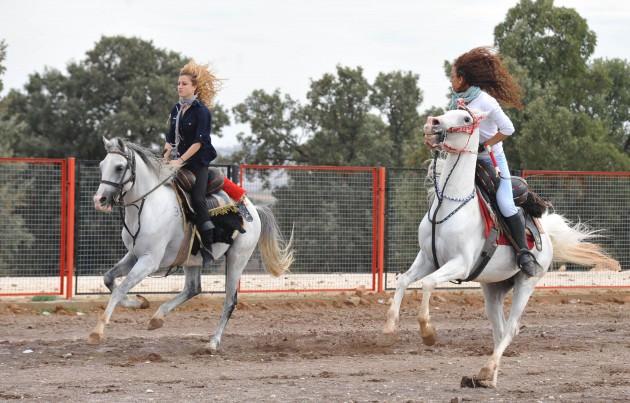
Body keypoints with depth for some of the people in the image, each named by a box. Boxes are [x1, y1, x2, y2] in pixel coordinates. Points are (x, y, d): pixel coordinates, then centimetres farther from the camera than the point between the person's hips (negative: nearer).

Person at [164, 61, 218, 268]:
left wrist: (180, 161, -20)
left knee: (197, 199, -20)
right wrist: (166, 159, 1)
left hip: (197, 162, -7)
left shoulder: (201, 111, -10)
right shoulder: (176, 110, 12)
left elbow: (199, 141, -16)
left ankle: (207, 247, -16)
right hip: (178, 160, 7)